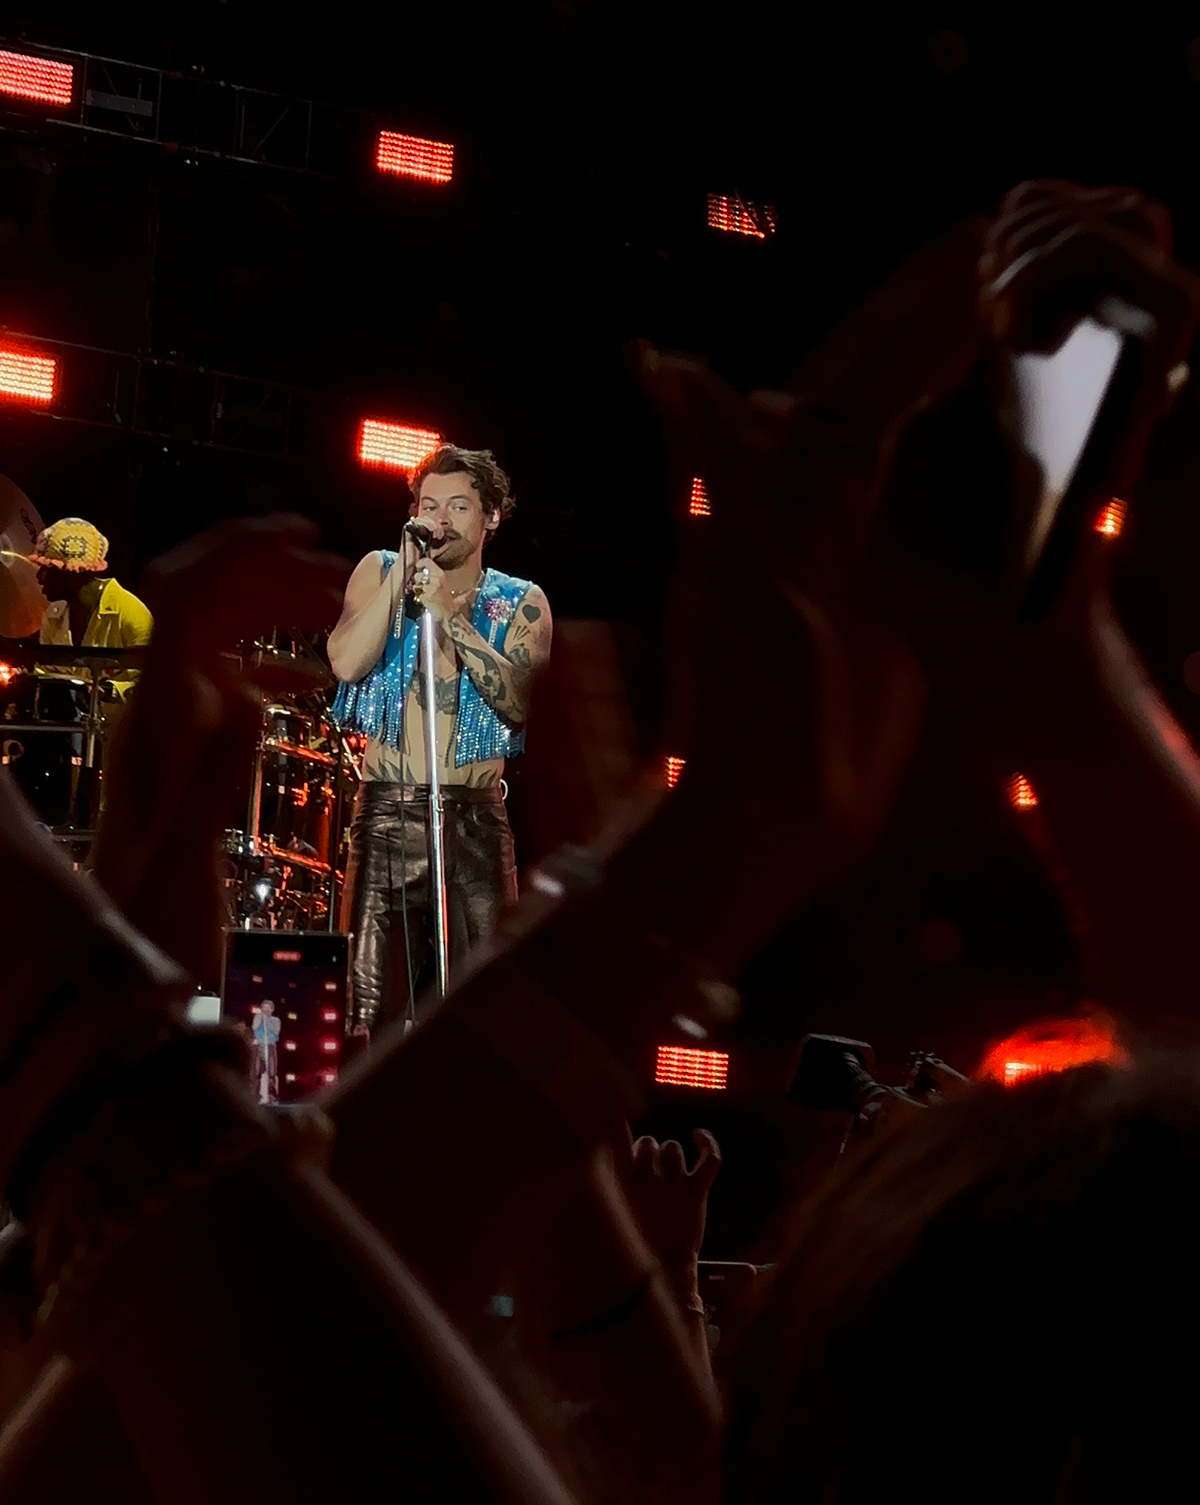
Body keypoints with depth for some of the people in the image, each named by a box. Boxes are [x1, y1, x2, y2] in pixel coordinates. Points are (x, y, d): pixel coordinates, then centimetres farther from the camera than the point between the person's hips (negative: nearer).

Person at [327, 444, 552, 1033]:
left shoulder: (521, 604, 7)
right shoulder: (379, 571, 8)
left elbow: (516, 703, -11)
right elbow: (347, 664, -10)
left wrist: (449, 615, -16)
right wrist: (403, 573, -12)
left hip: (476, 817, 1)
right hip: (387, 812, 0)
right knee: (367, 1005, -8)